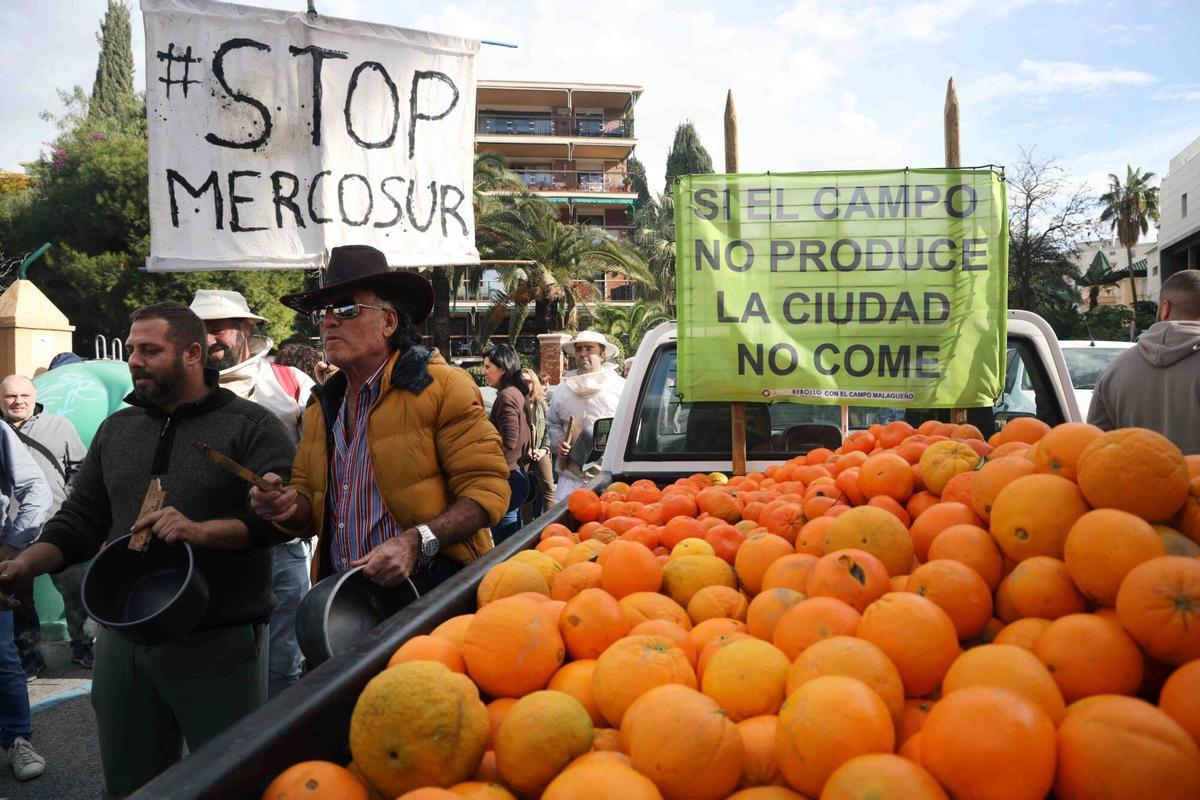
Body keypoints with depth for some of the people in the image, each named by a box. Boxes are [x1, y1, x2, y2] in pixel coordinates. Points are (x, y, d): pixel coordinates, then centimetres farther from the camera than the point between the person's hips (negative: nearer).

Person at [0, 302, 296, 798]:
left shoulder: (251, 426, -5)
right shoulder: (116, 430, 14)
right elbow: (80, 518, 15)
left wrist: (204, 531, -29)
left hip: (219, 645, -5)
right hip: (123, 641, 6)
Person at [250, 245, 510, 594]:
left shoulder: (444, 388, -4)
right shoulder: (320, 409, 15)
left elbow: (487, 489, -9)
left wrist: (416, 542, -22)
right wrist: (288, 507, -1)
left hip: (432, 589, -5)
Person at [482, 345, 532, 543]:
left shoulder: (506, 396, -14)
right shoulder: (519, 393, 14)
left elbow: (508, 443, -20)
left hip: (506, 478, -10)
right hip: (518, 473, 10)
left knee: (503, 543, -4)